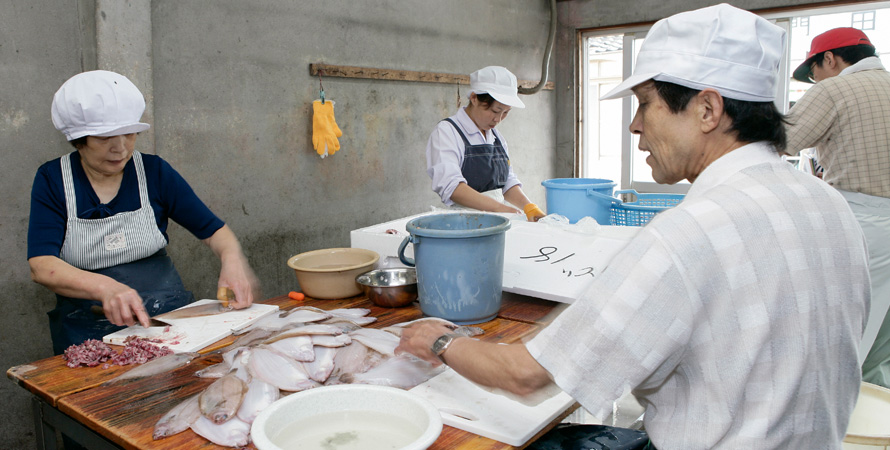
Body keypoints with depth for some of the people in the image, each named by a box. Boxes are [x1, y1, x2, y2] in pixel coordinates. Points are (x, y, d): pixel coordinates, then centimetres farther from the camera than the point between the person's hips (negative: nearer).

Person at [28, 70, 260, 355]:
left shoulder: (154, 171, 4)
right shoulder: (52, 180, 2)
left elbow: (213, 230, 7)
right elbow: (41, 266, -10)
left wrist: (232, 260, -16)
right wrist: (105, 288, -29)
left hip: (167, 314, 1)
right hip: (87, 332, 0)